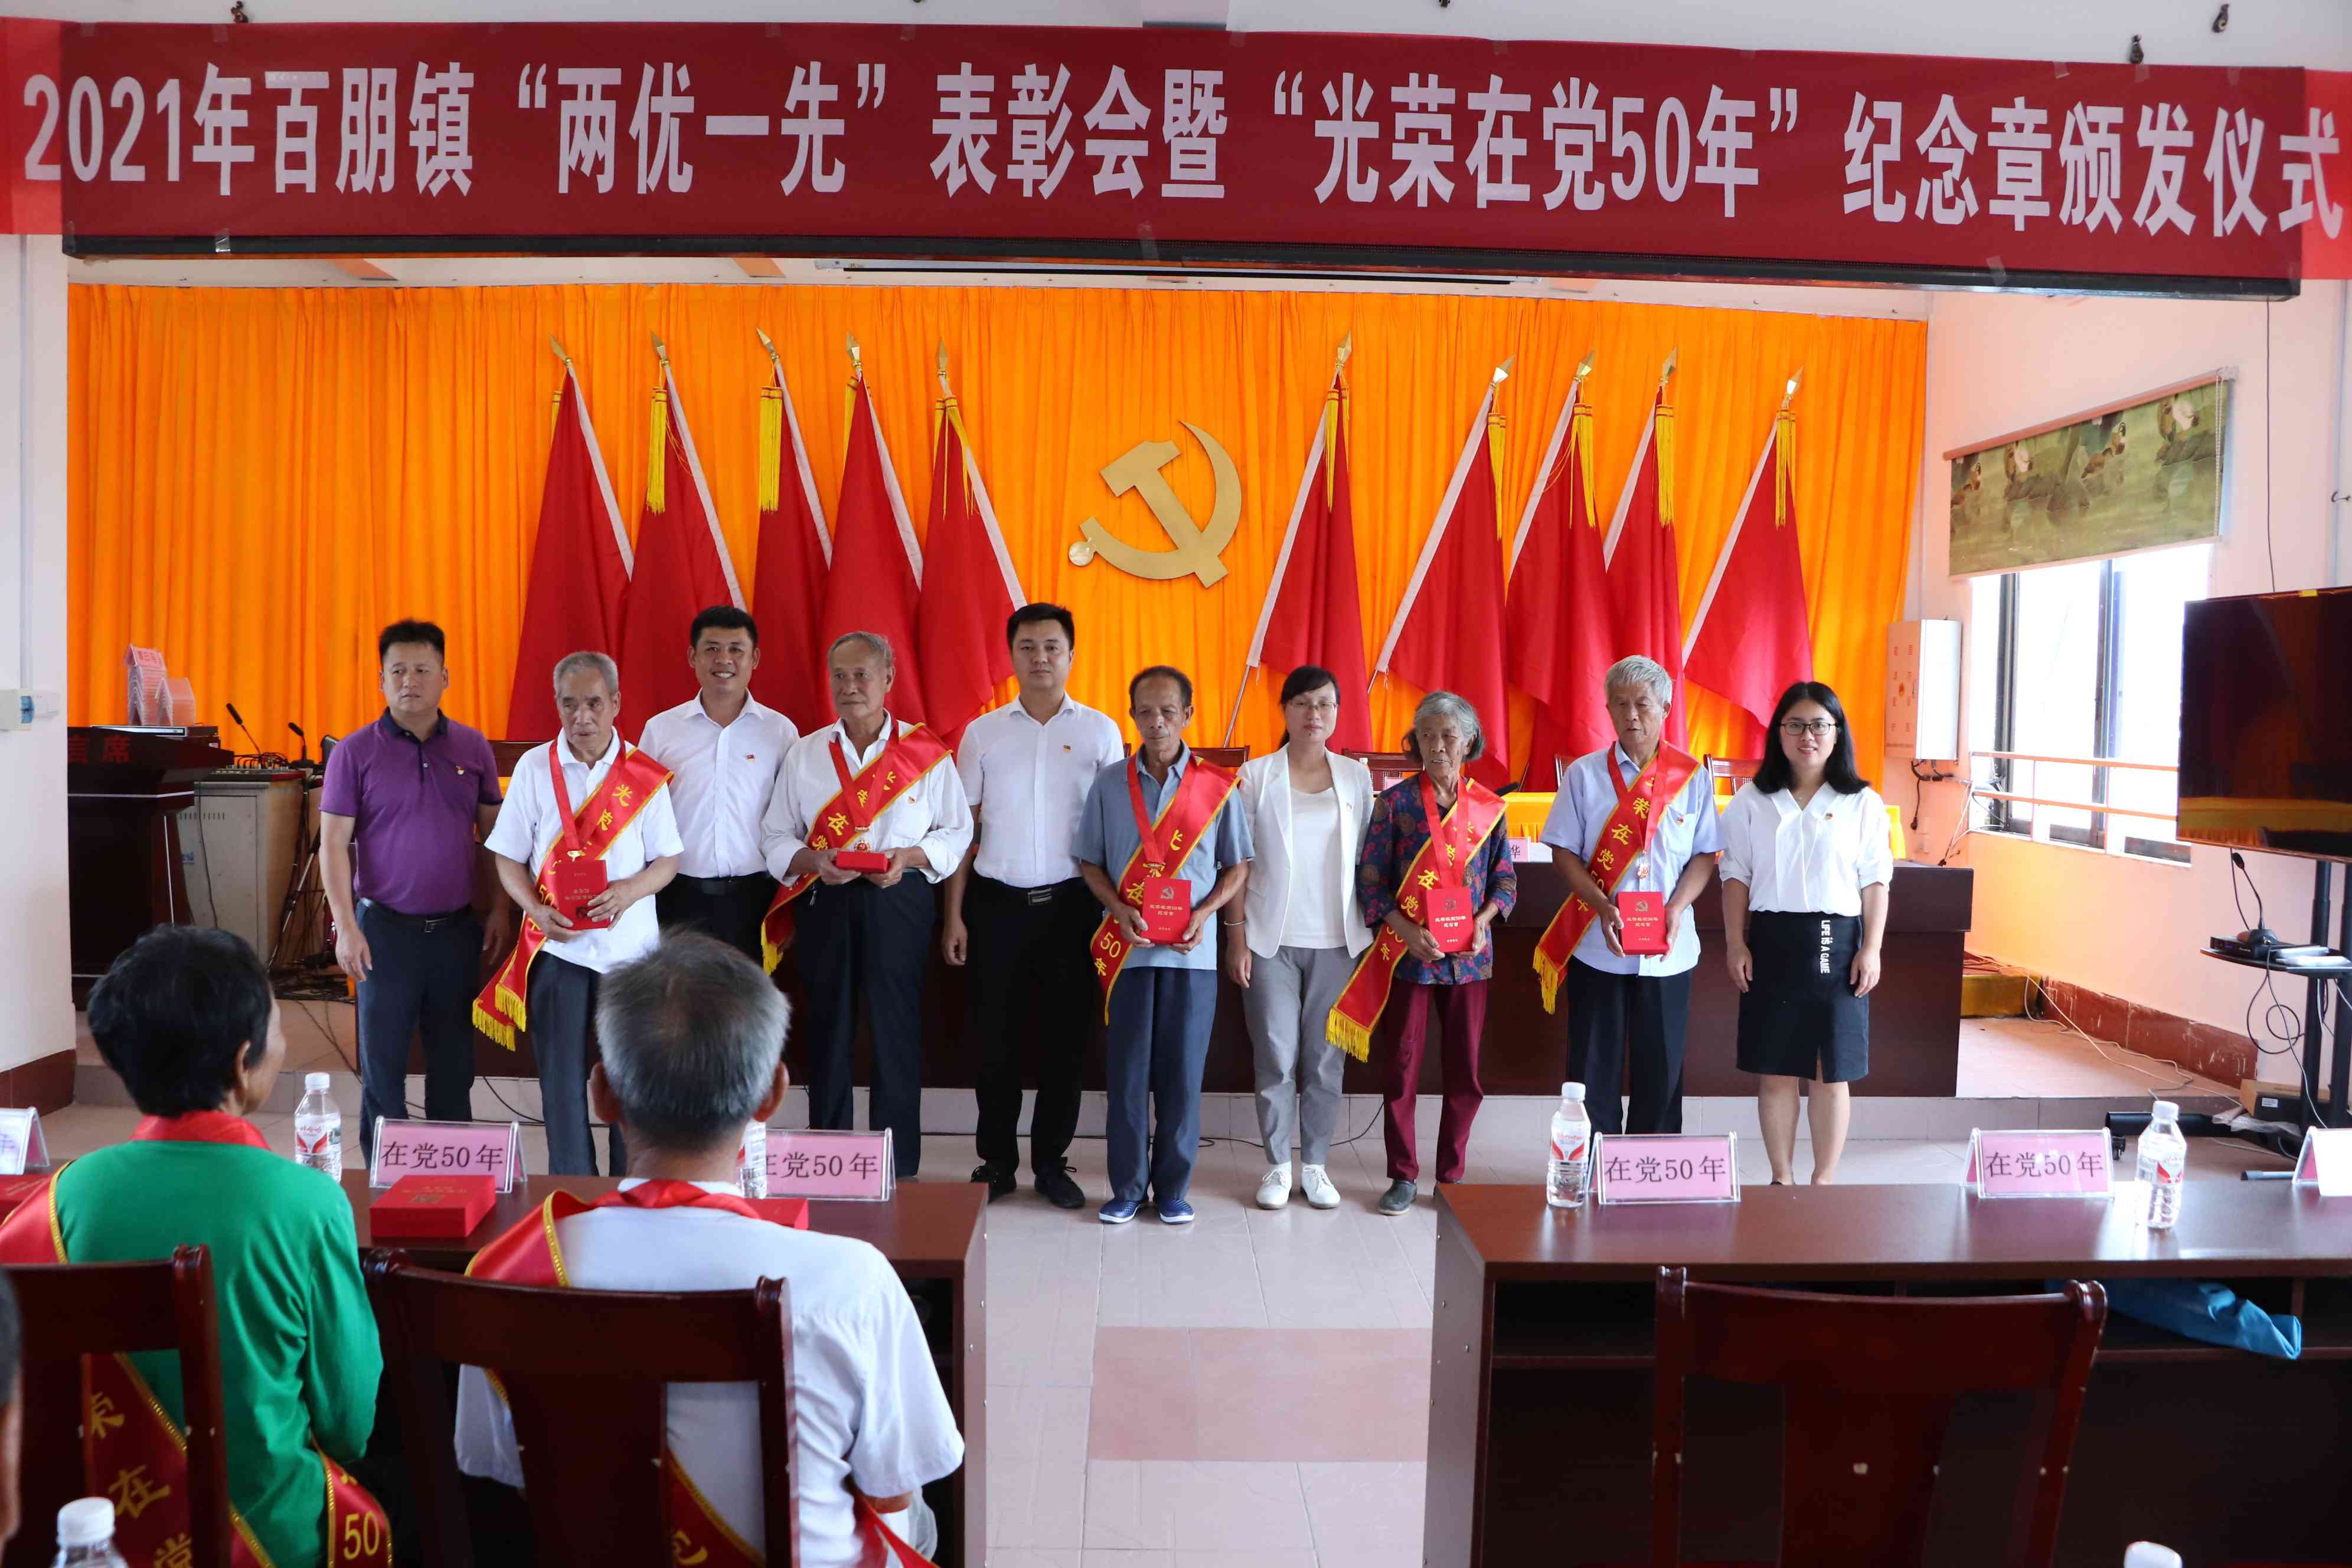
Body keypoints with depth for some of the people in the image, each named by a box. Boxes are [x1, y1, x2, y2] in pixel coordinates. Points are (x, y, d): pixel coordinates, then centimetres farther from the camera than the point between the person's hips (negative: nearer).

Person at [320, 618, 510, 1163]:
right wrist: (346, 927, -10)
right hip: (385, 928, -2)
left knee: (454, 1063, 11)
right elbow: (333, 843, -3)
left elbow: (491, 836, 9)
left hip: (458, 929, 2)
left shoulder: (473, 748, 4)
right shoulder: (356, 752, -3)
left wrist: (499, 910, 3)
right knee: (382, 1063, 6)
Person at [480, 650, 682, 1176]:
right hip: (557, 945, 0)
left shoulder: (645, 774, 0)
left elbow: (668, 860, 3)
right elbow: (508, 858, 4)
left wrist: (628, 891, -17)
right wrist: (537, 909, -13)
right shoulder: (534, 767, 2)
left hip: (631, 945, 0)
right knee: (562, 1078, 5)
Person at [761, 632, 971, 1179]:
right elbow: (775, 836, 10)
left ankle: (899, 1172, 10)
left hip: (899, 902, -2)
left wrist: (910, 857, -12)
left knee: (897, 1032, 0)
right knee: (828, 1035, 6)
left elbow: (958, 831, 6)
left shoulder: (926, 752, 4)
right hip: (825, 903, 2)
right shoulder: (804, 754, 10)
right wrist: (811, 859, -11)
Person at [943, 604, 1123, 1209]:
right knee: (996, 1036, 5)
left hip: (1070, 902, 0)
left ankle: (1051, 1162, 20)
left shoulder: (1100, 731, 3)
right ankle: (997, 1161, 20)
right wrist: (954, 916, 2)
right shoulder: (983, 733, 5)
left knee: (1065, 1037, 5)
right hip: (996, 903, 1)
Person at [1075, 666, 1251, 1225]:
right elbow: (1090, 863, 8)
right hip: (1127, 947, 1)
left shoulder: (1216, 786, 2)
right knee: (1127, 1072, 4)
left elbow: (1237, 867, 6)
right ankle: (1128, 1188, 16)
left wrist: (1205, 912, -10)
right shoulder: (1109, 784, 5)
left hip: (1191, 949, -1)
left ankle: (1173, 1189, 16)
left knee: (1182, 1072, 3)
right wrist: (1119, 909, -9)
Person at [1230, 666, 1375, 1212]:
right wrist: (1237, 933, -5)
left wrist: (1371, 933, 2)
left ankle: (1316, 1165, 18)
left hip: (1337, 940, 2)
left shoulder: (1356, 776, 6)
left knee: (1326, 1059, 6)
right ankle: (1278, 1166, 16)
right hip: (1272, 939, -1)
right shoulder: (1257, 775, 1)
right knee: (1276, 1058, 2)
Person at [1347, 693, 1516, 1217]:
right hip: (1409, 954, -2)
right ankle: (1403, 1176, 15)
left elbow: (1506, 878, 10)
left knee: (1466, 1070, 7)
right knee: (1402, 1067, 2)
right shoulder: (1395, 801, -1)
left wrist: (1485, 919, -9)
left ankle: (1451, 1173, 21)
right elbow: (1370, 880, -3)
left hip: (1470, 956, 2)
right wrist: (1409, 931, -15)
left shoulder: (1488, 806, 5)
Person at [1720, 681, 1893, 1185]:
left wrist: (1871, 950, -3)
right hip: (1771, 943, 1)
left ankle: (1824, 1181, 15)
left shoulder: (1862, 803, 3)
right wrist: (1735, 944, 0)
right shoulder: (1752, 800, 6)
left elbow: (1875, 880, 3)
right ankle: (1781, 1178, 18)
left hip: (1837, 943, -1)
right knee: (1775, 1071, 5)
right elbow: (1737, 876, 6)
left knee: (1831, 1072, 3)